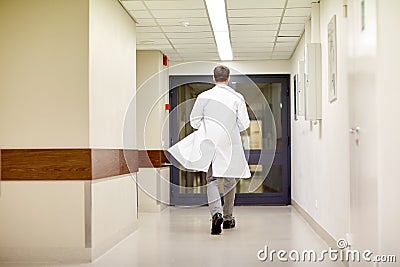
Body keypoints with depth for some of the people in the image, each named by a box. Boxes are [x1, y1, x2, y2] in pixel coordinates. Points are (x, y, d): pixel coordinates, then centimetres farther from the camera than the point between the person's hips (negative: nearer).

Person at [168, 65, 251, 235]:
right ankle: (228, 218, 23)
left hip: (209, 143, 0)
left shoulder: (204, 97, -3)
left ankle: (216, 213, -18)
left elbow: (195, 122, 2)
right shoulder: (237, 98, -4)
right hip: (230, 145, 0)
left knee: (211, 180, 4)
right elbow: (244, 124, -2)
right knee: (230, 181, 14)